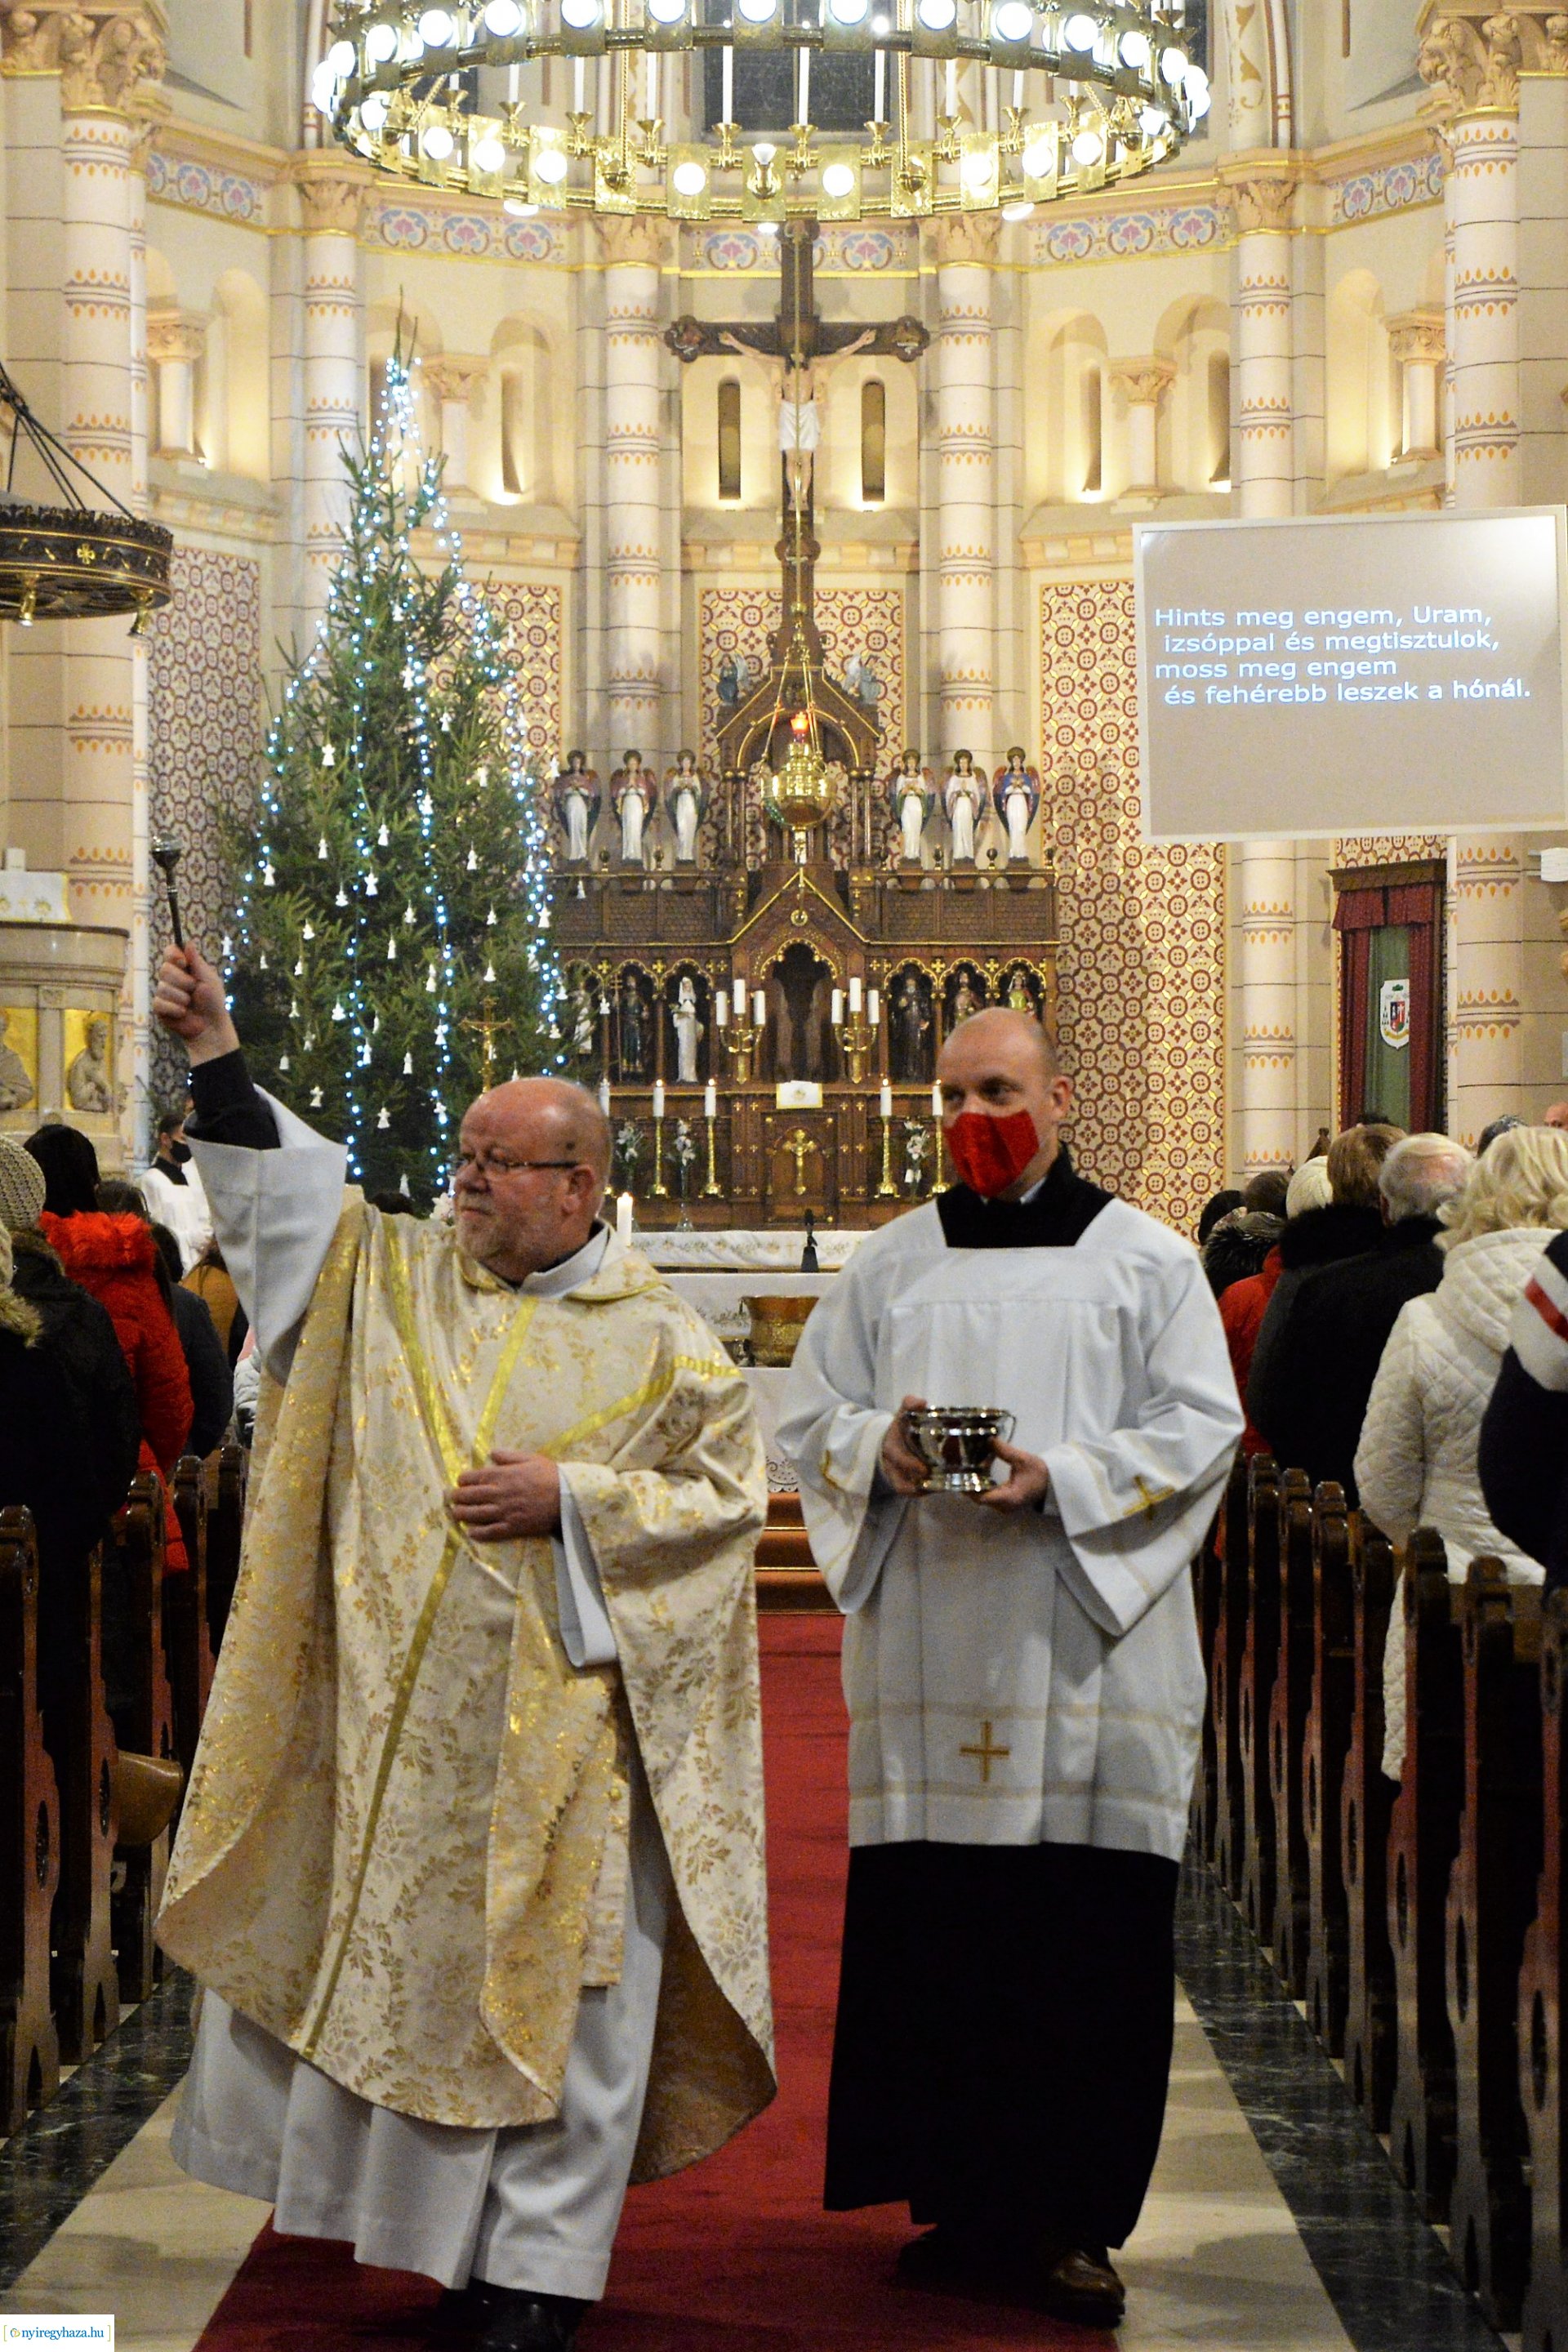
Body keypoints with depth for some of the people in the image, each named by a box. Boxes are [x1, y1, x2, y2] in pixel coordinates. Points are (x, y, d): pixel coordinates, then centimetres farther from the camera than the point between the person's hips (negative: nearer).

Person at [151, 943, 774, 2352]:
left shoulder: (658, 1339, -2)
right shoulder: (402, 1278, 9)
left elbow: (729, 1491, -2)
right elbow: (287, 1188, 6)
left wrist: (574, 1498, -12)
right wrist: (213, 1051, -5)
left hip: (560, 1723, -4)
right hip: (401, 1713, 4)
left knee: (554, 1981, 0)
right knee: (401, 1957, 8)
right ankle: (452, 2232, 21)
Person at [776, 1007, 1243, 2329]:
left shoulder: (1147, 1262, 6)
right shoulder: (891, 1264, 13)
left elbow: (1199, 1430, 0)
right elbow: (811, 1415, 13)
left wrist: (1062, 1476, -15)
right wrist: (882, 1449, -9)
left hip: (1088, 1661, -2)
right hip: (929, 1661, 2)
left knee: (1088, 1950, -3)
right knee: (930, 1937, 0)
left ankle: (1073, 2223, 6)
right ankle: (960, 2201, 11)